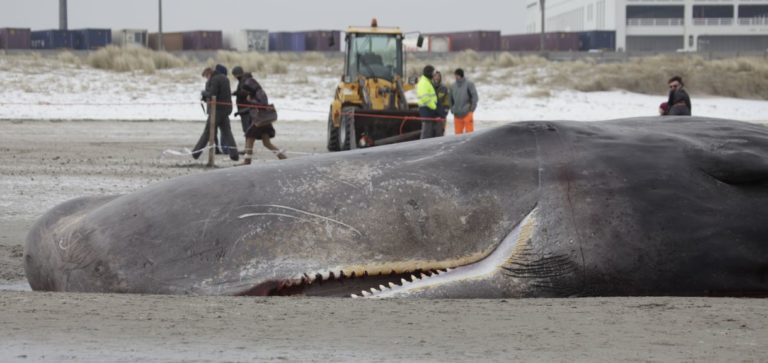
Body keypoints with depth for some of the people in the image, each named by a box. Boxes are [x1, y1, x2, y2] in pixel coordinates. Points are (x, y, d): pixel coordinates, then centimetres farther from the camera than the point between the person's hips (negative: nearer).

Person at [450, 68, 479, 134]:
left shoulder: (469, 84, -3)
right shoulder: (453, 86, 12)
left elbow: (475, 96, -5)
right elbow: (451, 99, 19)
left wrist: (472, 108, -9)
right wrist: (452, 109, 10)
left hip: (467, 113, -5)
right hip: (457, 115, 5)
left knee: (469, 132, -6)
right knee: (458, 132, 5)